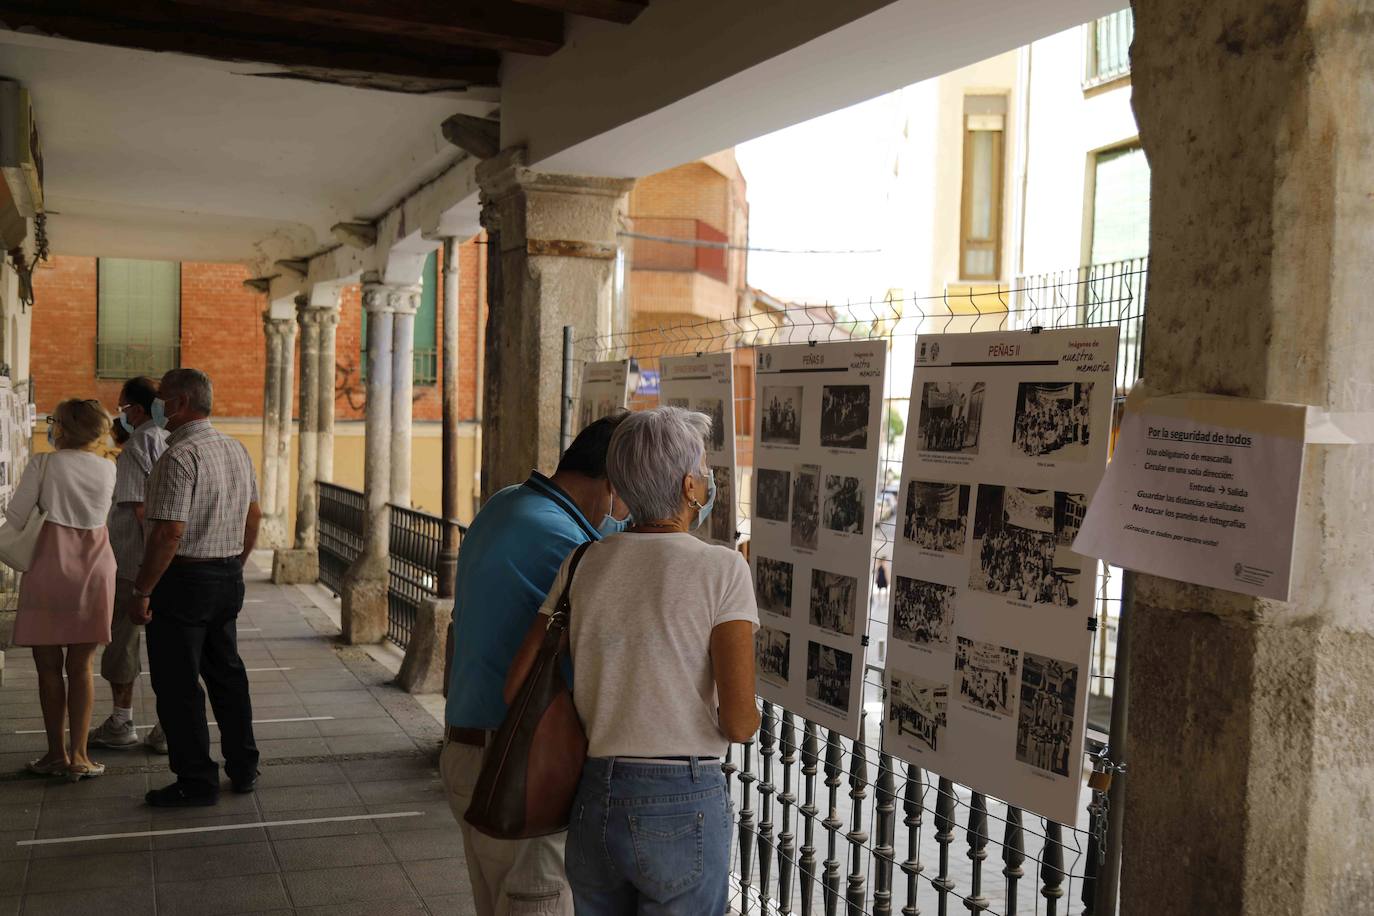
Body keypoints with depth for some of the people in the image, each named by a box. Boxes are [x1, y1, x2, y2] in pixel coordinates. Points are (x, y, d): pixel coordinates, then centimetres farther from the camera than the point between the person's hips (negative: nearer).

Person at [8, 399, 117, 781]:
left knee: (49, 666, 9)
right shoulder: (108, 469, 3)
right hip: (94, 570, 3)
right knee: (81, 666, 9)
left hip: (50, 568, -2)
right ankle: (78, 755, 8)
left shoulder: (44, 464, -7)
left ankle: (57, 753, 14)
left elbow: (15, 516, -4)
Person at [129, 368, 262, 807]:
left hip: (183, 578, -8)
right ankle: (243, 769, 26)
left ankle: (197, 782, 9)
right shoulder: (237, 450, 8)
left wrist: (142, 591, -17)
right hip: (228, 578, 8)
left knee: (178, 686, 3)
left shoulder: (180, 455, -19)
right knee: (227, 675, 18)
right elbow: (254, 515, 14)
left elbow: (169, 533, -23)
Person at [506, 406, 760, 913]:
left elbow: (518, 688, 4)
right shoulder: (721, 569, -10)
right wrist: (747, 717, 9)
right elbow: (739, 722, -14)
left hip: (593, 801, 5)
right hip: (684, 809, -4)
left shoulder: (583, 564, 3)